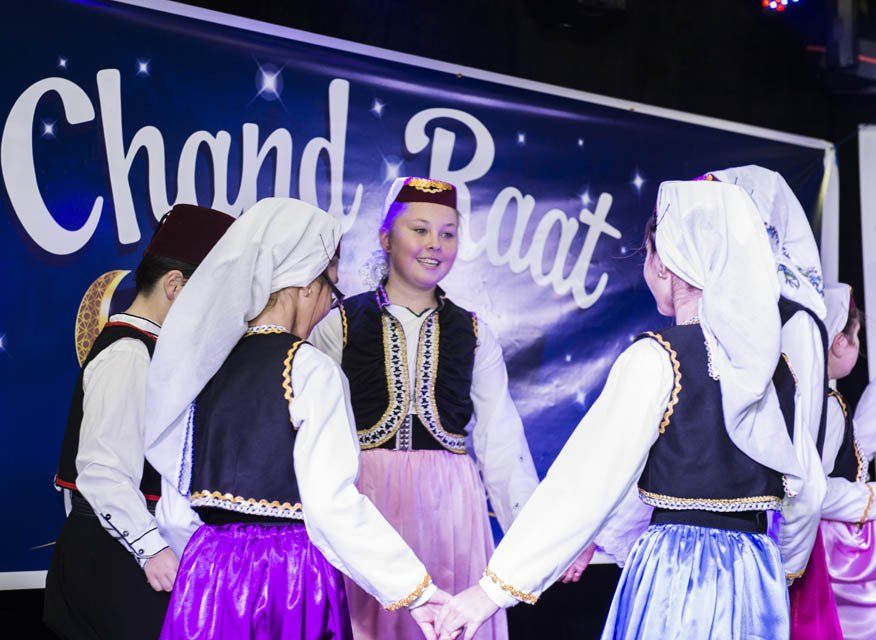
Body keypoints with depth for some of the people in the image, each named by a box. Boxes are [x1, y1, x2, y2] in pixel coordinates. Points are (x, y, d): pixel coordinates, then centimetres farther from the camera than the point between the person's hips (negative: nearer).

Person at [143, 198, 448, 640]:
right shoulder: (311, 371, -11)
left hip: (207, 570, 6)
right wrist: (416, 590, -12)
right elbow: (333, 506, -17)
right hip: (293, 579, -6)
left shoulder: (203, 366, 6)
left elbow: (176, 512, 10)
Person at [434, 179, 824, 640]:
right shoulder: (777, 364, 4)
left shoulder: (657, 360, -13)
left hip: (678, 570, -6)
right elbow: (805, 494, 10)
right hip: (758, 575, 6)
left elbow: (586, 481, -16)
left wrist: (496, 585, -13)